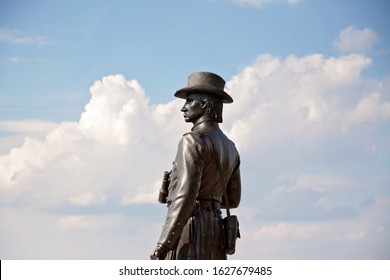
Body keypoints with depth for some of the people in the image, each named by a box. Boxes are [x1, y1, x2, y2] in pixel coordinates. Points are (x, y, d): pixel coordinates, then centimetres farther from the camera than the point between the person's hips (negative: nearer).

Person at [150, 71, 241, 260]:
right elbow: (232, 199, 22)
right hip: (214, 233, 9)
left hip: (189, 229, -9)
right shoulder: (229, 147, 17)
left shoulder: (193, 141, -10)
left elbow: (186, 195, -20)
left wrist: (163, 245, -22)